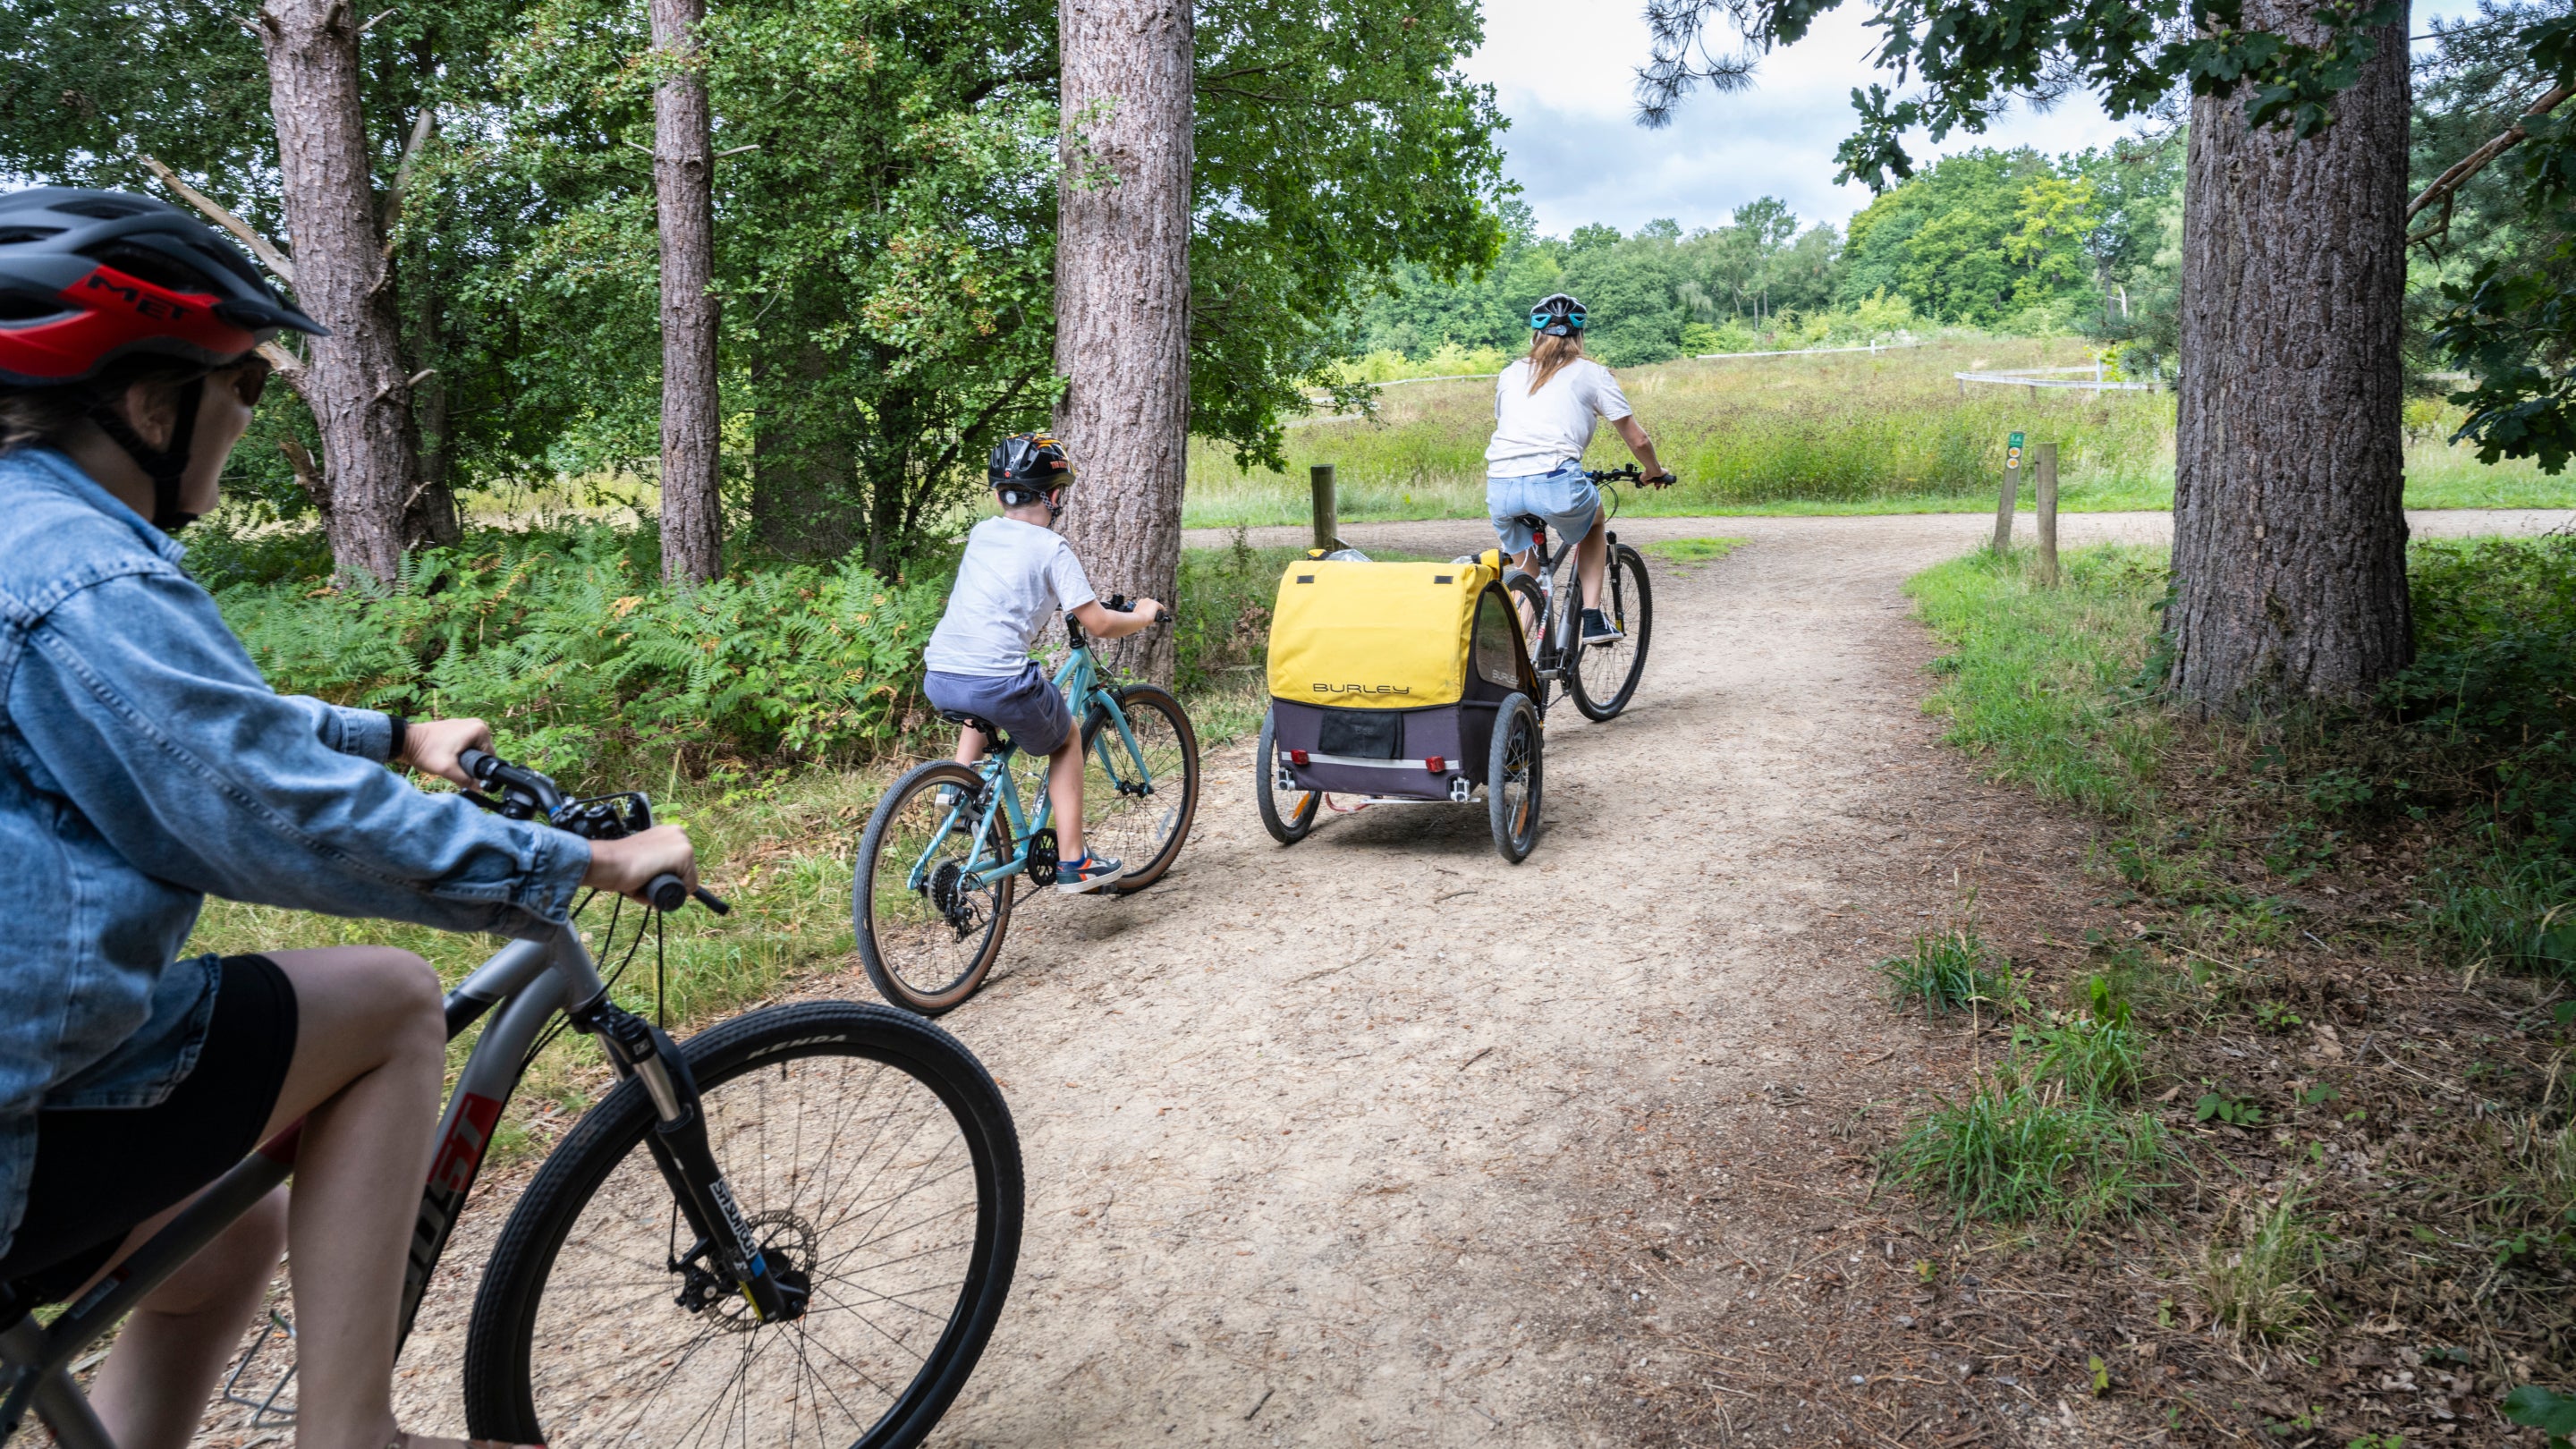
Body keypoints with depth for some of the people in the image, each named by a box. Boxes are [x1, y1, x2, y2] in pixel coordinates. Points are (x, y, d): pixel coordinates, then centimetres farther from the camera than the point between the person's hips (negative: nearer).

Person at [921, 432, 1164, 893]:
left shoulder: (981, 533, 16)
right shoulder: (1052, 548, -1)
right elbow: (1099, 624, -3)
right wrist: (1144, 616, 16)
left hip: (938, 680, 6)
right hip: (999, 684, -6)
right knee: (1067, 738, 21)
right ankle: (1072, 863, 18)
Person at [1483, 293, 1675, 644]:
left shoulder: (1511, 373, 25)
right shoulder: (1591, 373, 16)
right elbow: (1636, 439, 17)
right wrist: (1655, 471, 36)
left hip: (1500, 486, 3)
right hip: (1555, 481, -3)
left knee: (1524, 573, 23)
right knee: (1595, 522, 30)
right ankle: (1593, 617, 19)